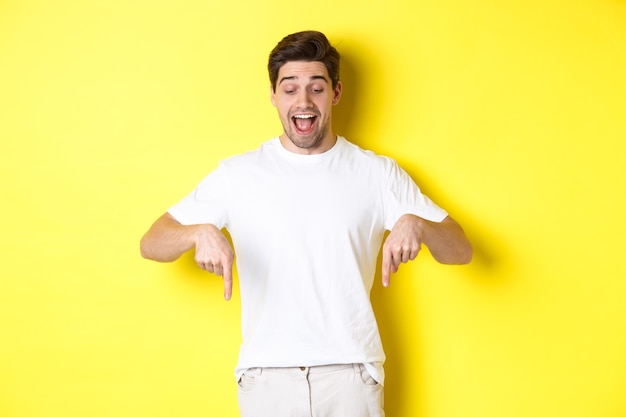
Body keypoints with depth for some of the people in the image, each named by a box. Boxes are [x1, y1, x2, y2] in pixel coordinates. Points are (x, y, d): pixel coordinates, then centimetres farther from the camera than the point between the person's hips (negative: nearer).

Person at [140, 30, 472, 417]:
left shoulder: (378, 173, 3)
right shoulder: (237, 174, 3)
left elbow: (461, 251, 2)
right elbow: (150, 244, 1)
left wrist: (417, 224, -20)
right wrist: (199, 232, -21)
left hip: (350, 373, 0)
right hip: (266, 374, 0)